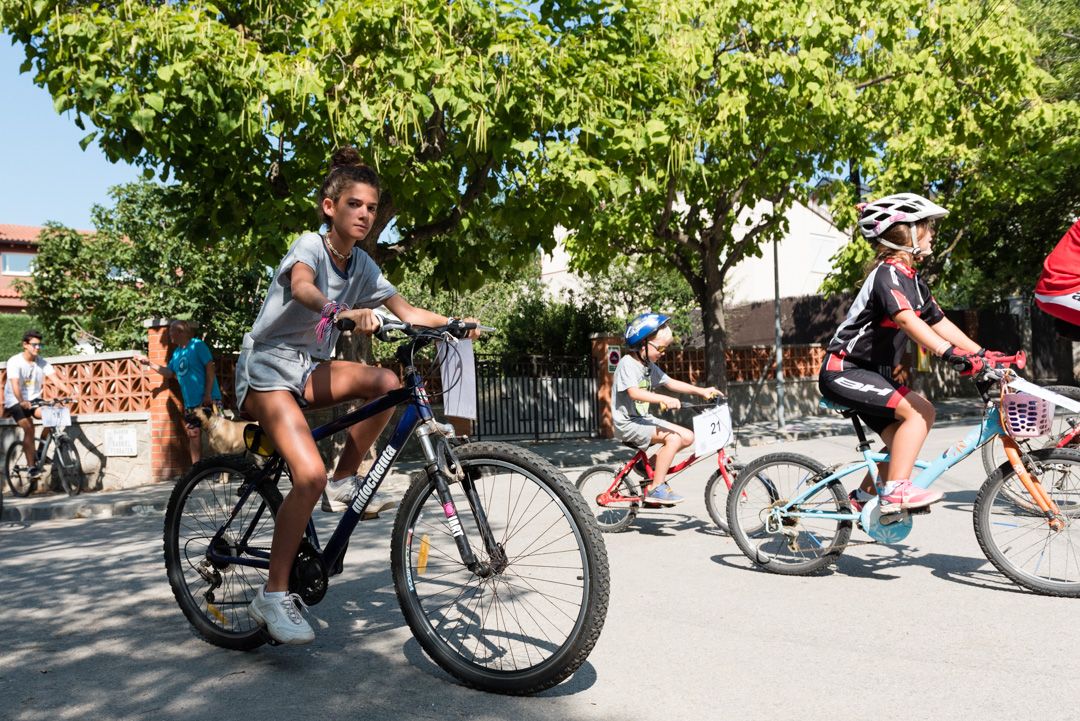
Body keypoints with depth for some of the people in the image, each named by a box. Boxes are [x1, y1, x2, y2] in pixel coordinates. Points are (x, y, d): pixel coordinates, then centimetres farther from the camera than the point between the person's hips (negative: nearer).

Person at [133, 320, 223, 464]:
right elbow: (169, 372, 24)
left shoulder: (197, 345, -8)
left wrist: (208, 394, -18)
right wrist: (149, 363, 13)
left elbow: (210, 368, -13)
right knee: (193, 435, 9)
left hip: (208, 400, -8)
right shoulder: (176, 352, 14)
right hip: (191, 402, 8)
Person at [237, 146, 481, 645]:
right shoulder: (310, 244, -13)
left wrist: (454, 323, -13)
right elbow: (301, 286, -36)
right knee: (309, 475, -24)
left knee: (388, 383, -20)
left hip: (308, 368, 7)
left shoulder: (362, 266, 6)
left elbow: (407, 311, 3)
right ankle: (273, 596, -10)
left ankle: (345, 482, -1)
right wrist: (344, 313, -56)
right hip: (267, 367, -7)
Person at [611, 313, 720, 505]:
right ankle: (655, 488, -17)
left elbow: (670, 383, 13)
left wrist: (701, 391, 4)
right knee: (673, 438, -25)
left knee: (688, 437, 0)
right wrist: (664, 399, -39)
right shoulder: (627, 363, -16)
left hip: (644, 419, 9)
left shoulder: (649, 366, 12)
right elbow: (634, 392, -29)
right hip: (628, 423, -9)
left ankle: (651, 464, 13)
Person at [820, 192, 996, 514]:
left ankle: (862, 498, 22)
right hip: (843, 371, -10)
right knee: (919, 411, -22)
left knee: (902, 443, 7)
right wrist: (949, 353, -44)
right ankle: (896, 491, -18)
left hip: (872, 372, 10)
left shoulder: (913, 280, 12)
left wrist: (982, 353, 2)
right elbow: (906, 319, -34)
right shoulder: (888, 273, -18)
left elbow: (939, 322, 10)